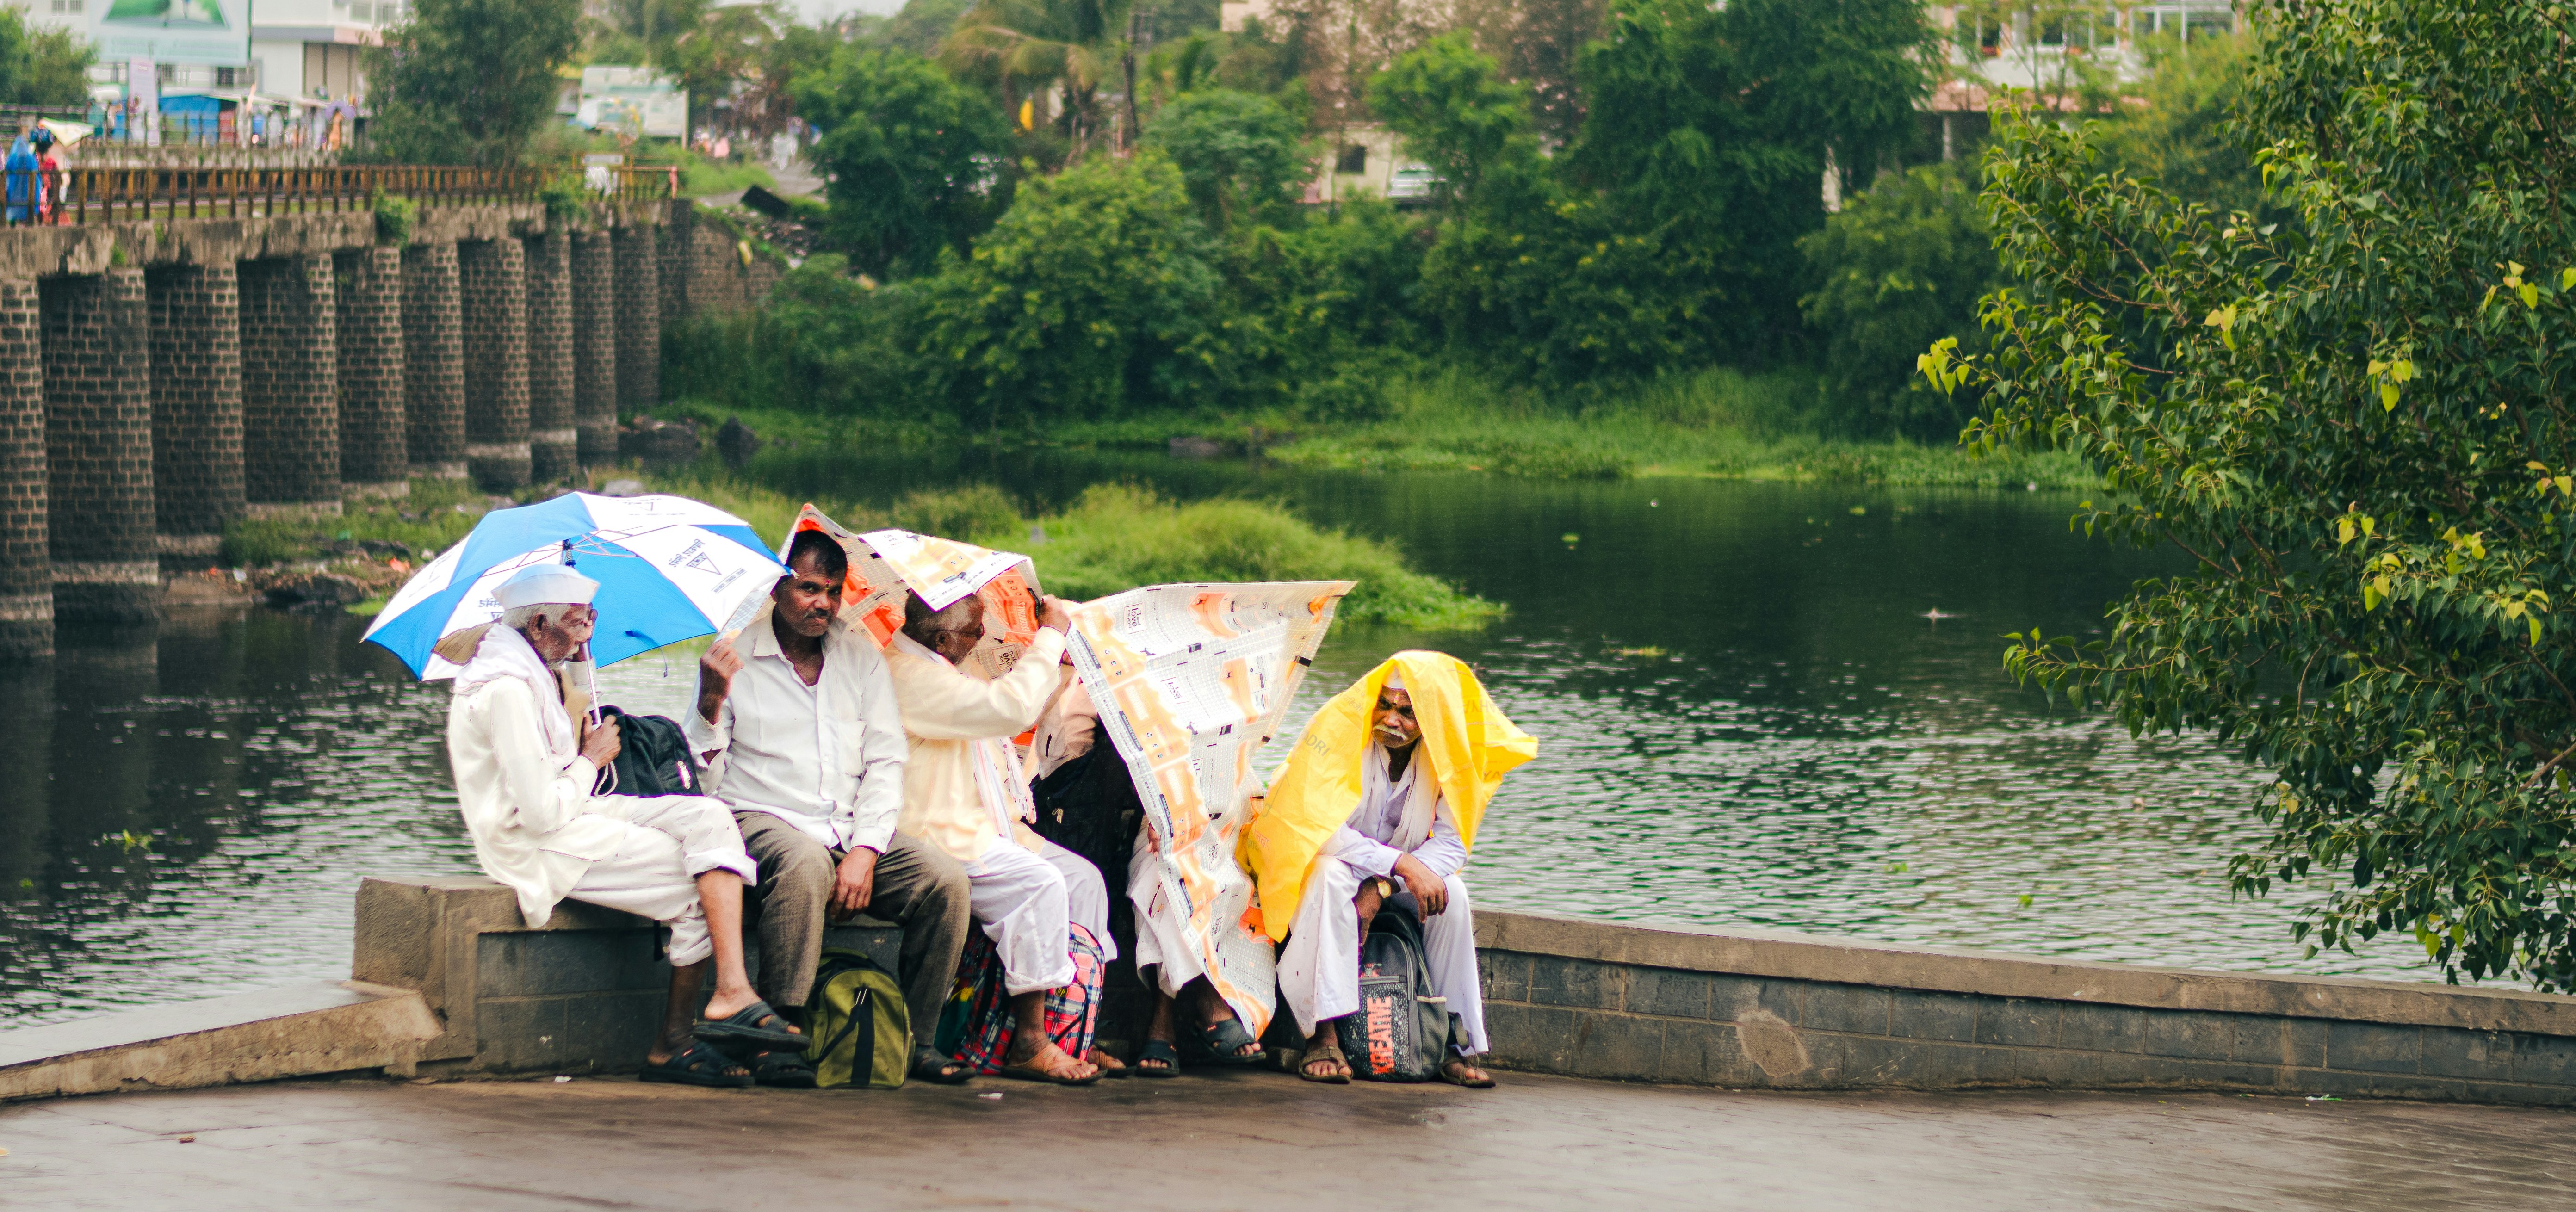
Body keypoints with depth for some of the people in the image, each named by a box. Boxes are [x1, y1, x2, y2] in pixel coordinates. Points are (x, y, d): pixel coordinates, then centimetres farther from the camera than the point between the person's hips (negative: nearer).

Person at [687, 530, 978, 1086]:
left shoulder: (861, 658, 14)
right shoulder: (733, 659, 2)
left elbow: (886, 763, 7)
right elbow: (701, 781, -3)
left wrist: (865, 851, -8)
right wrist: (712, 702, -20)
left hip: (852, 828, 4)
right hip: (762, 819, -4)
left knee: (945, 879, -20)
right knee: (805, 864, -39)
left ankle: (914, 1040, -10)